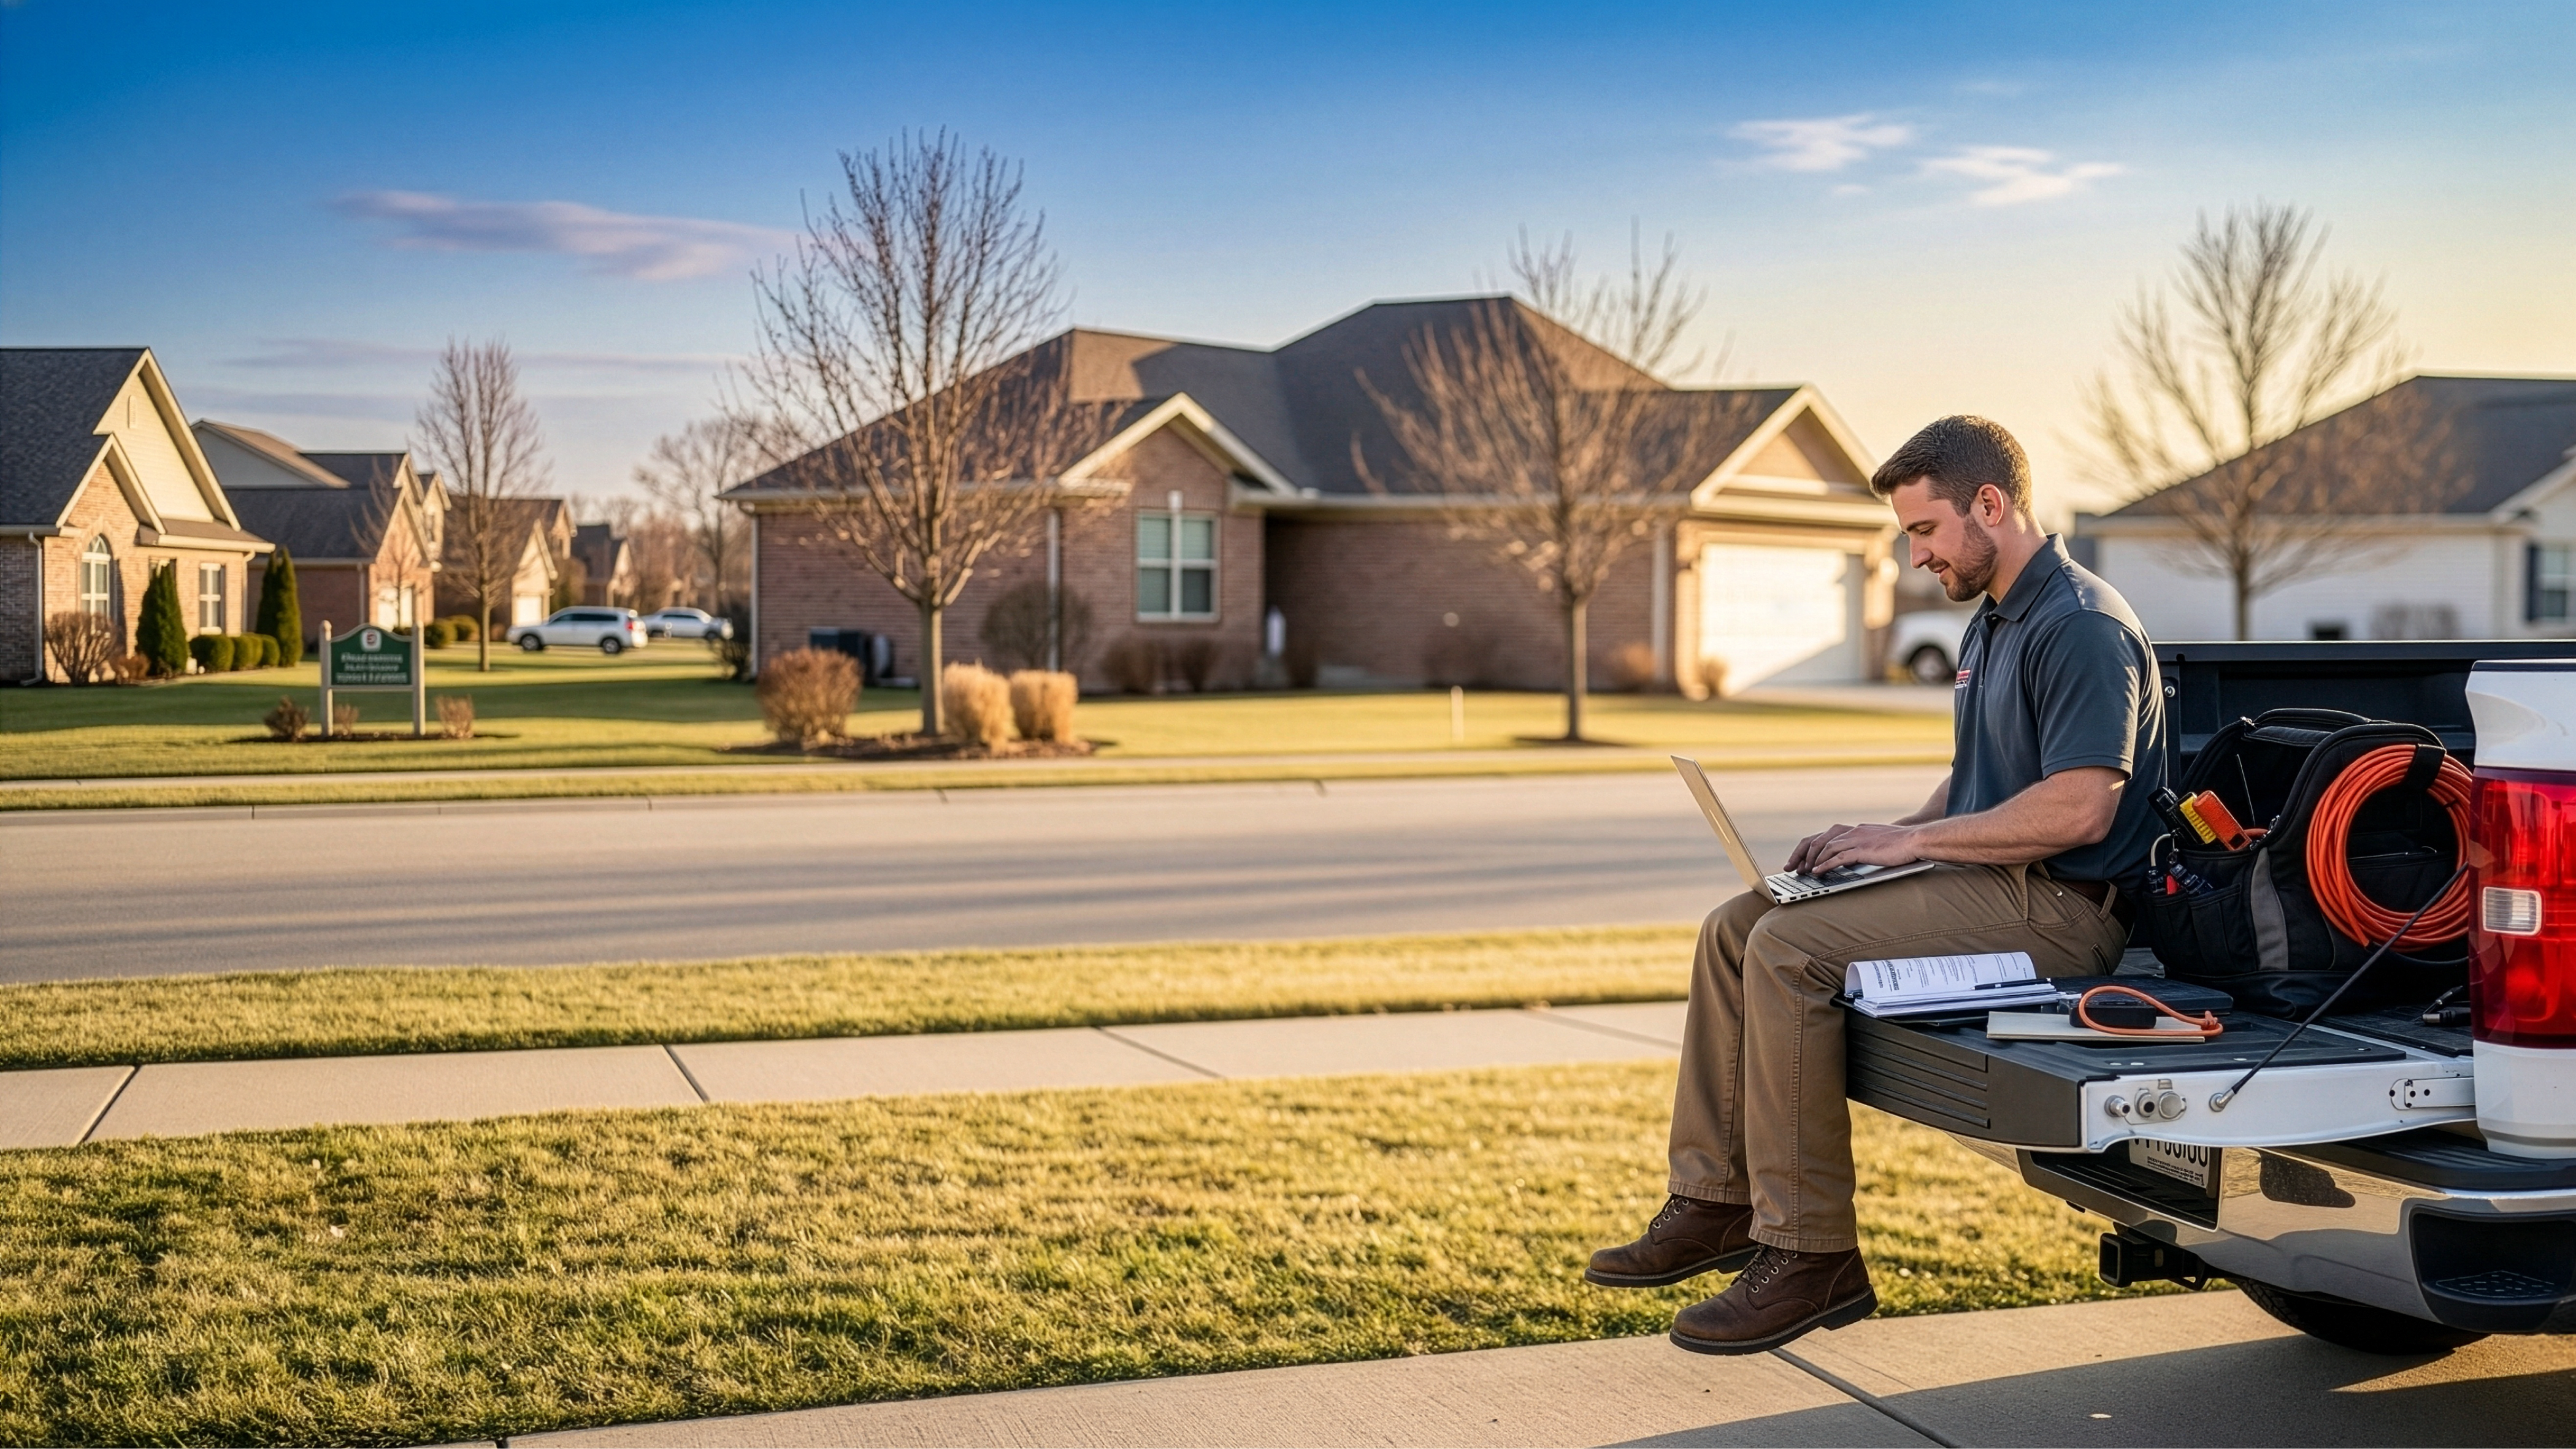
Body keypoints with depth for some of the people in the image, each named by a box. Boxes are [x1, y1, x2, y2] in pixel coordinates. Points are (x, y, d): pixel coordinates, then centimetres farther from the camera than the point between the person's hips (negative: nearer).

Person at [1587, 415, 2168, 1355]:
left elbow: (2081, 809, -25)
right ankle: (1715, 1202, 3)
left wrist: (1912, 842, -19)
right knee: (1736, 929, 2)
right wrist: (1885, 836, 6)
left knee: (1789, 950, -24)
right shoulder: (1992, 624, 18)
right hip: (1989, 886, 11)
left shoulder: (2082, 626, -15)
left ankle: (1810, 1255, -19)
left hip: (2058, 908, -11)